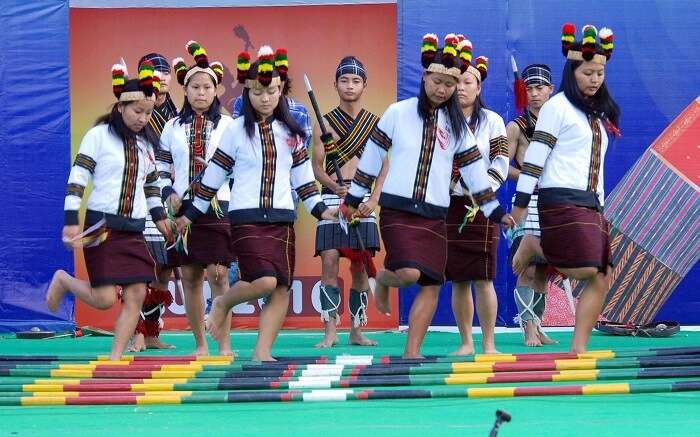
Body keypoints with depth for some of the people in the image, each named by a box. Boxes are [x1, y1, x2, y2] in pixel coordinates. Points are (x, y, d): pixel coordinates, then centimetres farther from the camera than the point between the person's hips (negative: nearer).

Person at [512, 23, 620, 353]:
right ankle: (533, 247, 5)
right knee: (585, 270, -20)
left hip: (590, 203, 8)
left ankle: (578, 349, -3)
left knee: (601, 280, -3)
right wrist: (520, 204, -12)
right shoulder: (558, 107, -3)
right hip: (561, 199, -8)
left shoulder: (598, 113, 20)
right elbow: (535, 156, -8)